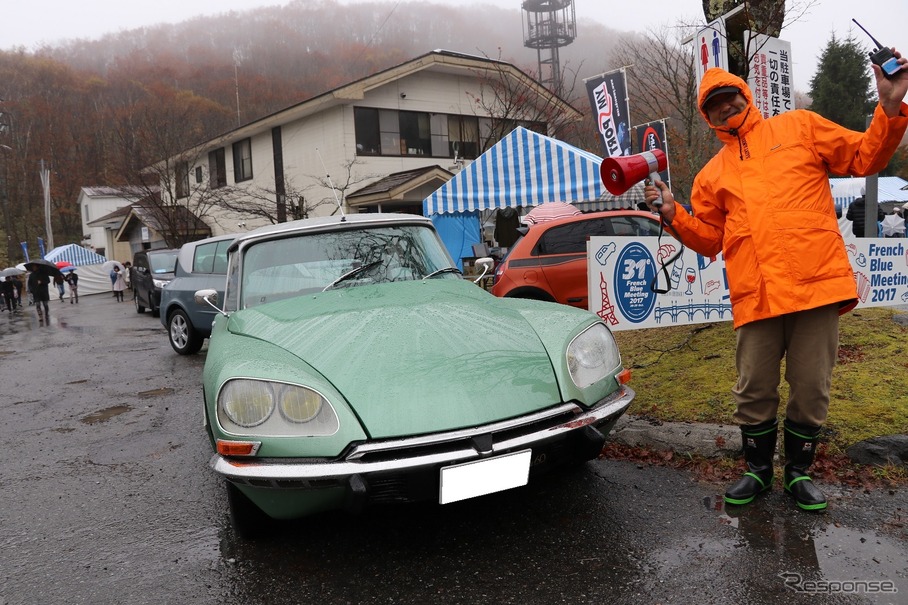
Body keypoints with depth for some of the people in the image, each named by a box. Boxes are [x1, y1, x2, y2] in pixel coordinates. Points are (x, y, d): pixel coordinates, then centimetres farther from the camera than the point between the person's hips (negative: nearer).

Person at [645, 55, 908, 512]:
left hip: (817, 284, -1)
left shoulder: (799, 127, 13)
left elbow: (865, 158, 13)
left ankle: (798, 473, 26)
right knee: (754, 391, 5)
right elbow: (708, 240, 18)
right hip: (755, 295, 2)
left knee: (811, 389, 6)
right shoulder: (713, 174, 18)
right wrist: (673, 215, 2)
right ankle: (758, 470, 27)